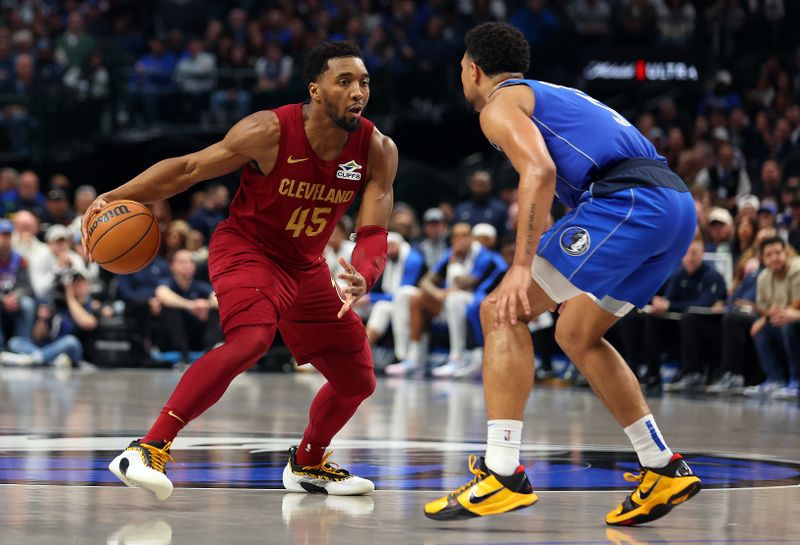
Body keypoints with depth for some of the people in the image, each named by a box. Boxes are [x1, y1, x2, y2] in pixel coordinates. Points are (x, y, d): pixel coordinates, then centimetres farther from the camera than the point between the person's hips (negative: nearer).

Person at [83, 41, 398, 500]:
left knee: (358, 380, 10)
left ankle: (307, 463, 39)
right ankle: (149, 449, -37)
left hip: (307, 266, 6)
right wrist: (116, 198, -29)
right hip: (246, 249, -6)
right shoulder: (272, 132, -24)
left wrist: (362, 278, -39)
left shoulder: (378, 152, -13)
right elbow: (187, 169, -18)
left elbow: (374, 233, -16)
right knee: (251, 340, -35)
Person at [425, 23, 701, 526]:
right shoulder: (556, 96, 34)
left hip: (626, 199, -9)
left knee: (503, 312, -6)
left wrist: (523, 266, -18)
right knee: (577, 334, 23)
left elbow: (540, 171, -12)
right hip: (680, 203, 9)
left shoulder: (500, 104, 7)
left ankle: (503, 474, -15)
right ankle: (664, 469, 20)